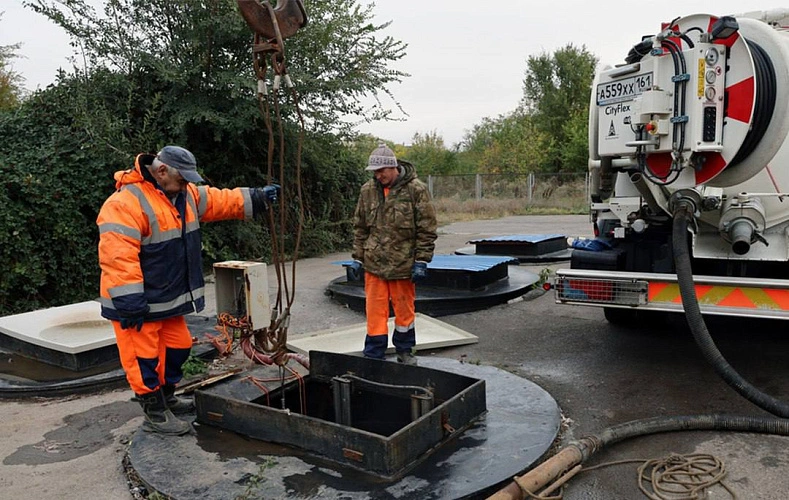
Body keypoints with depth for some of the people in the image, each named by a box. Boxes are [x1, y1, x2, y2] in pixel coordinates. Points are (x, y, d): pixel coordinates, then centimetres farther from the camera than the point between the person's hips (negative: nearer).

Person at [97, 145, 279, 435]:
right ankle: (154, 414, 15)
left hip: (168, 299, 10)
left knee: (177, 347, 19)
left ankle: (166, 398, 37)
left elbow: (220, 201, 14)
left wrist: (257, 198, 5)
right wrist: (129, 304, -28)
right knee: (144, 358, 2)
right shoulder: (126, 203, -24)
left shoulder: (184, 194, 5)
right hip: (138, 303, -9)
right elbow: (118, 257, -28)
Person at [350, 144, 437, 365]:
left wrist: (421, 261, -9)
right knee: (375, 312, 5)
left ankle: (405, 351, 31)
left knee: (405, 311, 11)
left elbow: (427, 229, -6)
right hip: (373, 264, 3)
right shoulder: (368, 190, 4)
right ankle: (374, 356, 16)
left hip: (404, 264, -2)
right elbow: (360, 228, 12)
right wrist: (357, 258, 8)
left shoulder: (416, 189, -7)